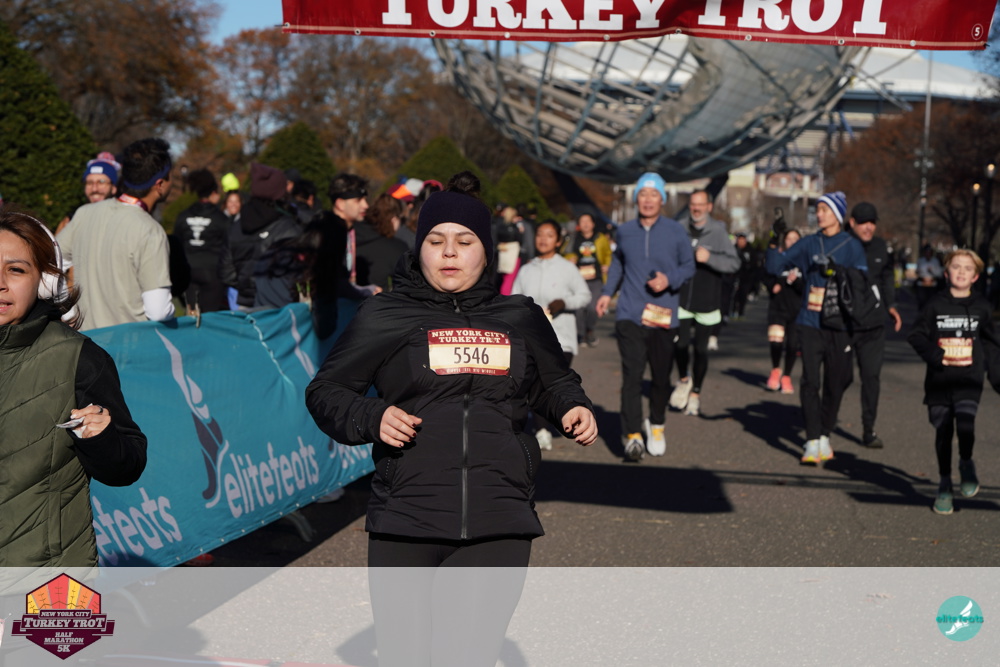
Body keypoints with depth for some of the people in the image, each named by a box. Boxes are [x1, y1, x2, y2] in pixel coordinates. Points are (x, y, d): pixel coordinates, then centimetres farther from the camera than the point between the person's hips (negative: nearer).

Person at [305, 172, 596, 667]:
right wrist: (371, 418, -10)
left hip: (498, 529, 1)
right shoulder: (384, 316, 7)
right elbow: (325, 391, 9)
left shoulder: (521, 320, 15)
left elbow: (554, 382, 30)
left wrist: (574, 408, 8)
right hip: (405, 524, -1)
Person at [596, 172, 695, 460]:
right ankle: (632, 435, -11)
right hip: (630, 316, 0)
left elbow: (688, 265, 7)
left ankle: (656, 426, 32)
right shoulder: (625, 231, 7)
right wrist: (608, 292, 14)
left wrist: (669, 280, -12)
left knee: (661, 377, 9)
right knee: (631, 375, -12)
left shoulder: (676, 231, 1)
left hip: (663, 316, 0)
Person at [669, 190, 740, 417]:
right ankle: (683, 379, 20)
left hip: (707, 302, -1)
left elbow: (734, 263, -9)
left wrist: (709, 258, -21)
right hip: (682, 299, 1)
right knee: (680, 343, -9)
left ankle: (695, 393, 21)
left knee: (701, 348, 5)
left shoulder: (718, 232, -3)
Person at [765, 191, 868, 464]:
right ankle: (813, 442, -9)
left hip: (839, 325, -1)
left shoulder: (852, 246, 3)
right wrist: (774, 241, -7)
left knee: (836, 383, 5)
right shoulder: (808, 244, 10)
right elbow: (774, 266, 8)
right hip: (810, 322, 1)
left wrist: (835, 271, -19)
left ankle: (825, 435, 21)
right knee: (810, 381, -9)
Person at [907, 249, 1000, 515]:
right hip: (939, 380, 1)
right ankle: (945, 484, 20)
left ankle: (966, 464, 8)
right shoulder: (936, 304, 1)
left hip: (969, 379, 0)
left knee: (965, 424, -21)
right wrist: (937, 356, -14)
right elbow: (916, 336, 1)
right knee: (943, 431, 5)